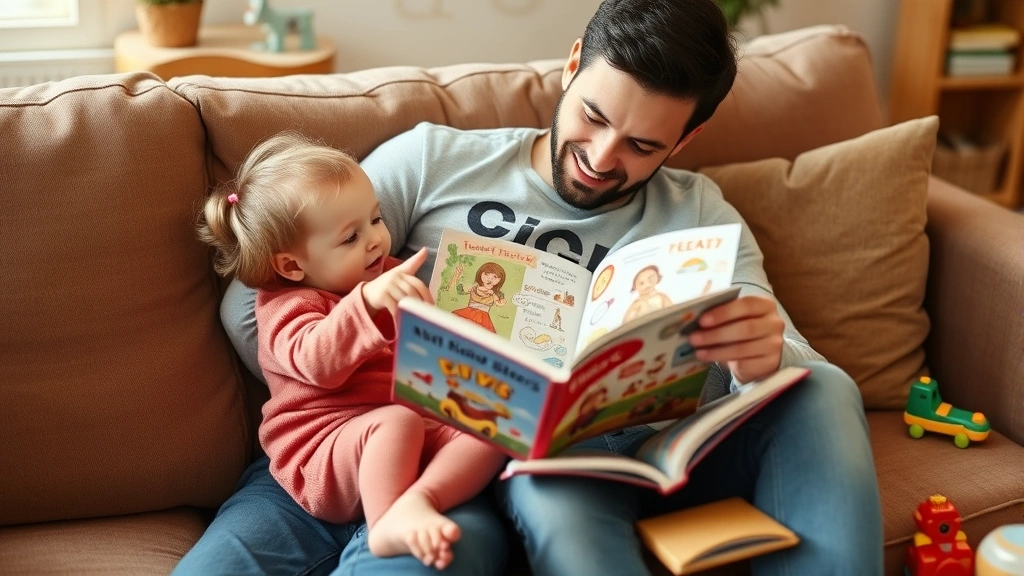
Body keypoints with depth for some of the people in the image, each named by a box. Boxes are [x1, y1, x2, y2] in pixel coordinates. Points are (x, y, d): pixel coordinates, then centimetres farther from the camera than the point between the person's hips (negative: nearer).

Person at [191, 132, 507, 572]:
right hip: (322, 453, -7)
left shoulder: (387, 278, 18)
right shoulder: (286, 306, -4)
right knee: (398, 420, -36)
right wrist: (368, 302, -42)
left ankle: (414, 501, -39)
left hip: (418, 431, 7)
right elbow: (318, 361, -28)